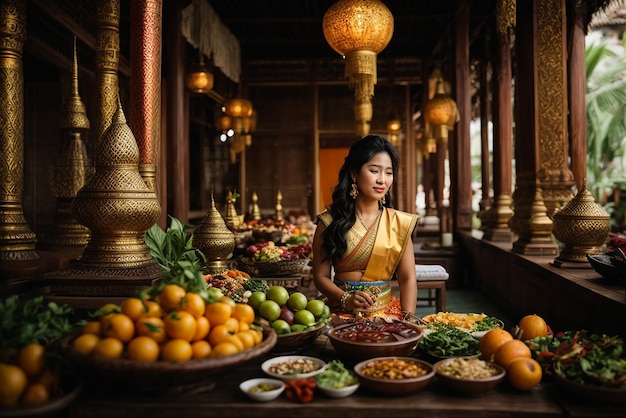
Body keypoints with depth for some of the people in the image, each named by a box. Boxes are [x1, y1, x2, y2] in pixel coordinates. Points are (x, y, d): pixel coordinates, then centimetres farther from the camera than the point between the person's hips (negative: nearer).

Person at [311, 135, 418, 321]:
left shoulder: (399, 223, 6)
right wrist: (346, 299, -14)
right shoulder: (330, 221, 2)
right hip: (341, 313, -1)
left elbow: (407, 279, 4)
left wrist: (408, 319, -11)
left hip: (387, 312, 2)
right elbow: (321, 276, 3)